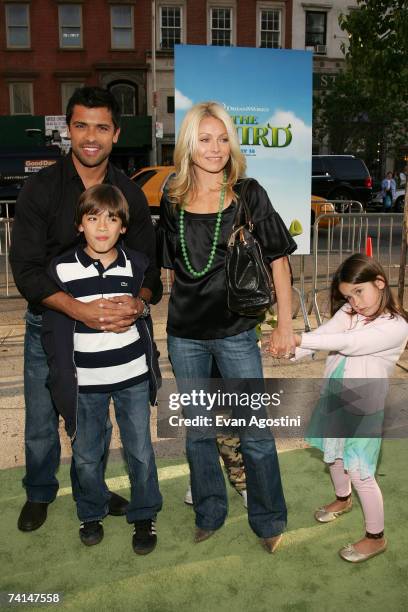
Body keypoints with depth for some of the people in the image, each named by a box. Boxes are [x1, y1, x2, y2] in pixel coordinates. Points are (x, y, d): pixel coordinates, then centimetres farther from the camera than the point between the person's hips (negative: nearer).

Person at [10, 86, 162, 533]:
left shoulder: (129, 194, -1)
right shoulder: (41, 188, -9)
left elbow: (147, 263, -1)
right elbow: (26, 268, -16)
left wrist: (138, 301, -24)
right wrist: (79, 310, -29)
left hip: (108, 325, 2)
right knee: (41, 420, 11)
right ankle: (39, 493, 39)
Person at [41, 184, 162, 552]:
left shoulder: (137, 264, 1)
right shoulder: (62, 270, -7)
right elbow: (56, 334, -4)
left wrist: (153, 370, 13)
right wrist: (65, 386, -7)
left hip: (133, 378, 1)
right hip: (86, 383, -1)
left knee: (141, 452, 8)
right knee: (86, 456, 10)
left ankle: (144, 516, 31)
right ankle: (92, 513, 37)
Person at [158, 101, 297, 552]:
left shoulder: (248, 195, -4)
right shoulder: (173, 200, 3)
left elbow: (277, 260, -2)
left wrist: (285, 325, -4)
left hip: (236, 332, -3)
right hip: (184, 334, 3)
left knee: (256, 433, 4)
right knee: (196, 431, 15)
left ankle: (268, 521, 27)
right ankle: (209, 515, 35)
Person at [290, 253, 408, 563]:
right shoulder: (348, 313, -3)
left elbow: (347, 343, -32)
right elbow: (324, 333, -17)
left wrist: (298, 338, -36)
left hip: (363, 411, -6)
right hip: (333, 402, 6)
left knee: (360, 473, 0)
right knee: (334, 457, 24)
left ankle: (376, 537, 22)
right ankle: (343, 499, 53)